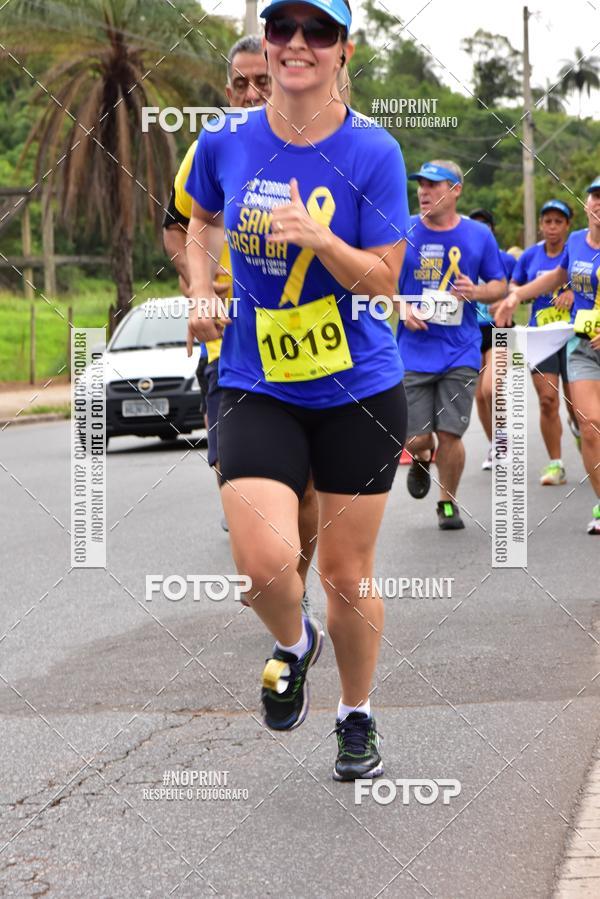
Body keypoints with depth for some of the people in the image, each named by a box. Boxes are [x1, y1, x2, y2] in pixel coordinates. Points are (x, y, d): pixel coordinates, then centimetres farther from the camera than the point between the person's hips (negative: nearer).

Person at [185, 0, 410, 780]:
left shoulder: (372, 152, -9)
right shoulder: (225, 143, -2)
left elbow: (383, 279, -10)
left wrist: (318, 238, -27)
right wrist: (202, 297, 6)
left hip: (358, 389, -1)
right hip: (257, 386, 1)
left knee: (348, 574, 7)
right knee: (264, 561, -17)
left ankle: (358, 718, 31)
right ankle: (293, 645, 19)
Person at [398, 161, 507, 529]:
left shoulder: (479, 235, 2)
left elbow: (500, 285, 10)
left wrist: (475, 292, -11)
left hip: (461, 351, 0)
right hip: (414, 350, 0)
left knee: (450, 434, -3)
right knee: (416, 437, -3)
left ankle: (449, 502, 20)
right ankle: (421, 459, 35)